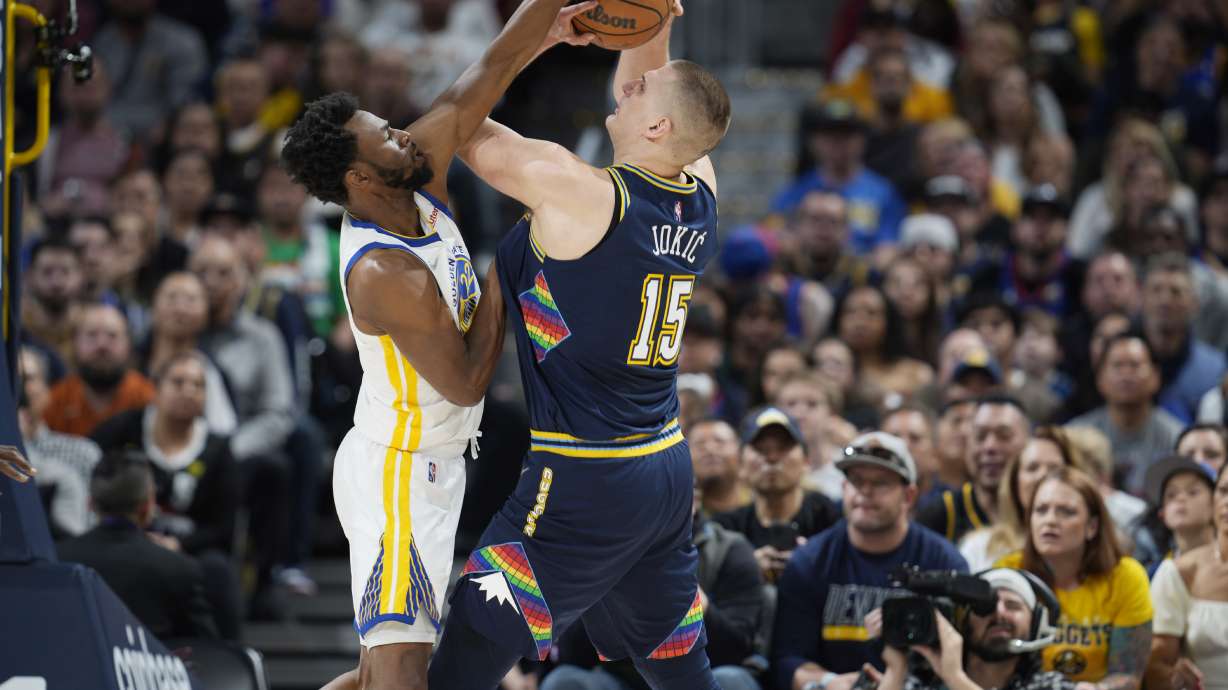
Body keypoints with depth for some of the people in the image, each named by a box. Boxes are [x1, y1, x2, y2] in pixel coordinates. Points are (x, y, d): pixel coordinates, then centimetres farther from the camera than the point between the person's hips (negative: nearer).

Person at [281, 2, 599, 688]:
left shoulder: (420, 181, -2)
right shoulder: (386, 273, -25)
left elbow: (493, 70, -2)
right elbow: (466, 383, -20)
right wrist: (502, 281, -11)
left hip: (430, 465, 10)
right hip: (399, 474, -10)